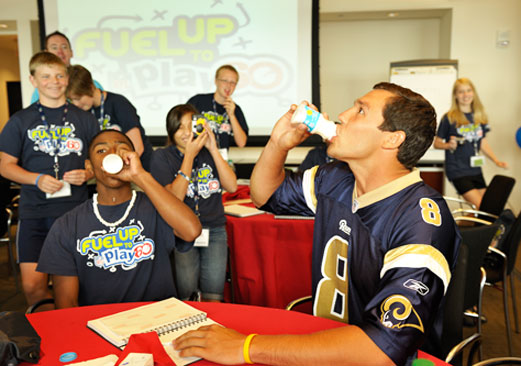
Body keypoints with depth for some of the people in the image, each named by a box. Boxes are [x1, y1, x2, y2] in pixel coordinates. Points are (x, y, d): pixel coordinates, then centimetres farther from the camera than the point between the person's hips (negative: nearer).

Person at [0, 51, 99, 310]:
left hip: (75, 211, 0)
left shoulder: (84, 119, 10)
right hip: (34, 212, 0)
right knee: (32, 285, -4)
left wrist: (86, 174, -7)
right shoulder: (21, 121, 7)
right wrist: (38, 179, -10)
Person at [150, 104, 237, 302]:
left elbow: (232, 186, -2)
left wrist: (213, 149, -6)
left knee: (213, 298, -7)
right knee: (185, 296, -12)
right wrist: (190, 155, -12)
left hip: (214, 231, 2)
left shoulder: (208, 153, 11)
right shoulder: (162, 156, 2)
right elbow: (174, 198, -10)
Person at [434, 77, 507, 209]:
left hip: (475, 169, 6)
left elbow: (483, 142, 16)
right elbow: (437, 143, -3)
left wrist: (496, 160, 7)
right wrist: (449, 145, -23)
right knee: (480, 206, -13)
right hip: (457, 170, -6)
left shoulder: (480, 116, 10)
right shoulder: (449, 118, -8)